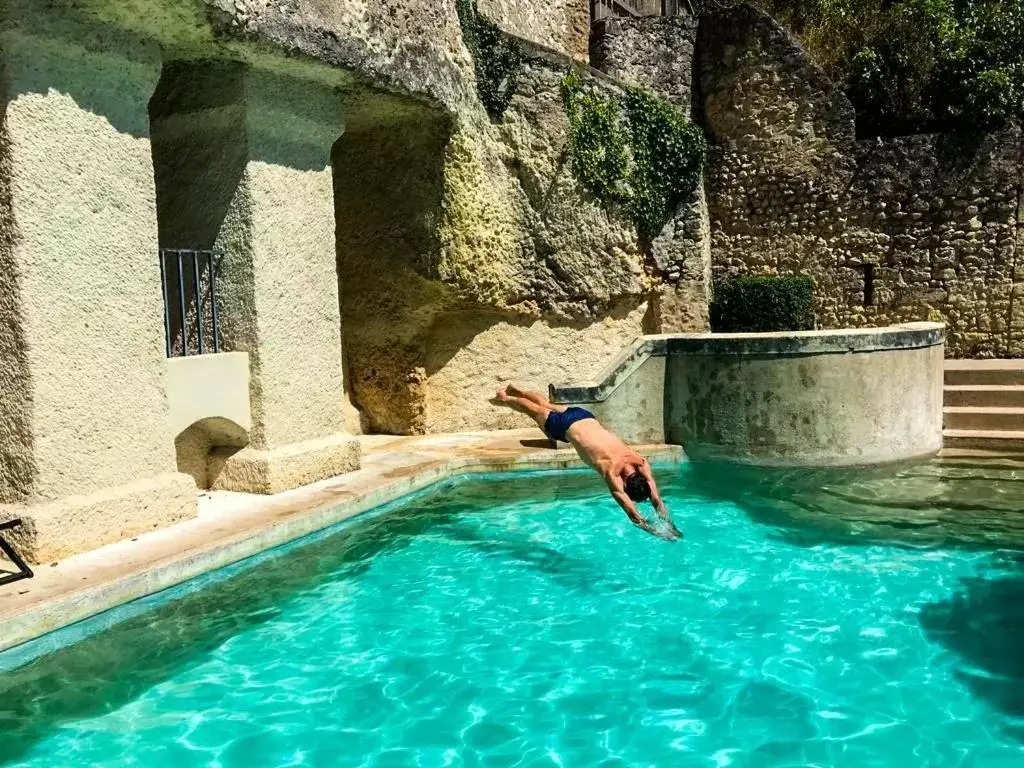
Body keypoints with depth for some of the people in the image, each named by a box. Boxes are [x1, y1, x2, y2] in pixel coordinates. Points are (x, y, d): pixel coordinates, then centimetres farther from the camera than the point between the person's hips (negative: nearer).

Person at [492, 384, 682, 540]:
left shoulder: (641, 463, -26)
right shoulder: (612, 472, -40)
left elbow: (656, 499, -23)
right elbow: (631, 511, -43)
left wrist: (671, 526, -31)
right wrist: (656, 532, -47)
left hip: (585, 417, 5)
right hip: (566, 426, -5)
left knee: (547, 406, 30)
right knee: (537, 411, 23)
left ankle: (514, 390, 57)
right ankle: (504, 399, 52)